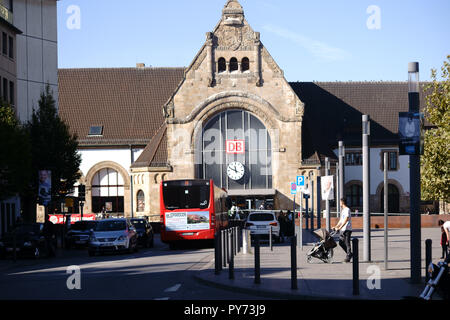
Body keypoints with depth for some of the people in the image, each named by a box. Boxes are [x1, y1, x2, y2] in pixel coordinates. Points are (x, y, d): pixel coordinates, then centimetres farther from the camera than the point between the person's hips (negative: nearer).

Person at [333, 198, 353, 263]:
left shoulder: (347, 210, -11)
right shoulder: (343, 210, 19)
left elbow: (345, 220, -20)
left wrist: (339, 228, -24)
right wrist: (336, 227, 14)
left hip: (347, 229, -9)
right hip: (342, 230, 9)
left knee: (347, 243, -6)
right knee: (341, 242, 9)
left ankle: (348, 257, -2)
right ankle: (350, 254, 18)